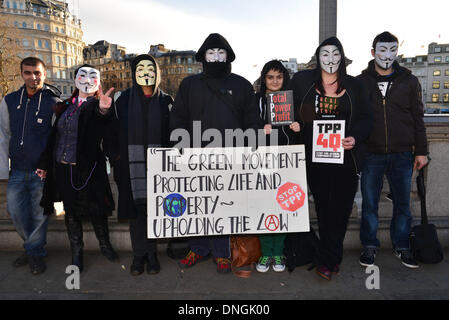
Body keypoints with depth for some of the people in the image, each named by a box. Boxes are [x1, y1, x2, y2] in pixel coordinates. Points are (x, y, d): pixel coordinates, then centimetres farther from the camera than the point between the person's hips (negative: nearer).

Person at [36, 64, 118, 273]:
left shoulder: (97, 107, -5)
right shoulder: (65, 106, 11)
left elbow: (100, 129, -31)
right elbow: (54, 136, 14)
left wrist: (103, 110, -53)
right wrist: (45, 162, 13)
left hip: (88, 169, -5)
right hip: (62, 168, 5)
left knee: (95, 209, 5)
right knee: (70, 211, 12)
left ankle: (104, 244, 29)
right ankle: (76, 252, 28)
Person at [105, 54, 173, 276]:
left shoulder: (165, 101, 4)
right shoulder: (123, 100, 5)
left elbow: (173, 133, 4)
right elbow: (113, 132, 7)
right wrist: (116, 157, 0)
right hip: (131, 165, 1)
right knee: (135, 210, 6)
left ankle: (151, 253, 19)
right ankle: (139, 254, 19)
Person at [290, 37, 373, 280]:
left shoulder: (354, 86, 8)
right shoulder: (302, 81, 6)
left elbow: (366, 118, 7)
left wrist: (355, 137, -10)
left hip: (345, 156, 0)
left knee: (340, 207, -3)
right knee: (323, 207, 7)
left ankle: (325, 260, 8)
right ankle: (333, 259, 23)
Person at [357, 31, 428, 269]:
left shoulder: (409, 81, 9)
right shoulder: (361, 82, 5)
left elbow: (418, 118, 10)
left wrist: (421, 151, 5)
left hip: (402, 154, 1)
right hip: (371, 154, -1)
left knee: (402, 203, 10)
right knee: (369, 203, 6)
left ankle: (402, 246, 26)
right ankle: (370, 246, 20)